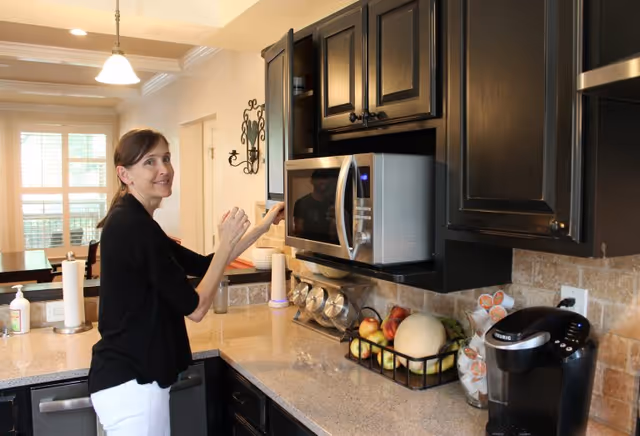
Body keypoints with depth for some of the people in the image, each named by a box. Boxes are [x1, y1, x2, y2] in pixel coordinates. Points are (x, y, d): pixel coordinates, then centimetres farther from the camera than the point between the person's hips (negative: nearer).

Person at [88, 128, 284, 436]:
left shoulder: (131, 222, 9)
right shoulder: (133, 226, -21)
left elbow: (202, 265, 12)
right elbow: (195, 308, -19)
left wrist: (264, 226, 11)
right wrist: (226, 242, -12)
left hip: (127, 376, 10)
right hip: (131, 382, -10)